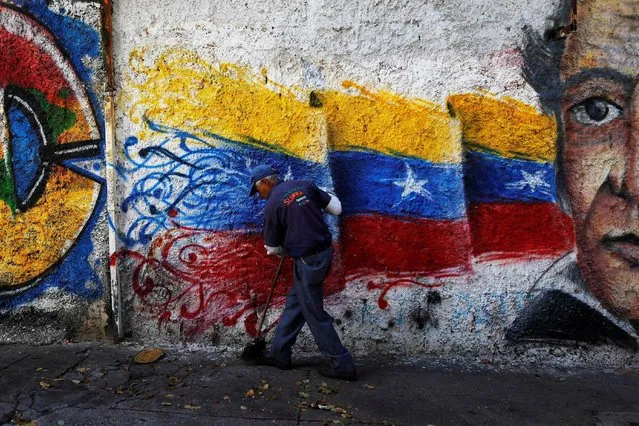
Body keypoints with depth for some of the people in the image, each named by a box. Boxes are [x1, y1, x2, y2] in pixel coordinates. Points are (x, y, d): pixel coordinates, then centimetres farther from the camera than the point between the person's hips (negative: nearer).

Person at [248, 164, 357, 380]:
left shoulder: (272, 205, -11)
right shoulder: (305, 185, 4)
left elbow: (271, 248, 0)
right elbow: (336, 209, 8)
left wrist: (283, 251, 23)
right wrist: (326, 196, 27)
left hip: (308, 260, -8)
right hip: (324, 251, 8)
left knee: (314, 314, 6)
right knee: (294, 302, 18)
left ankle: (342, 364, 14)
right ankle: (279, 352, 30)